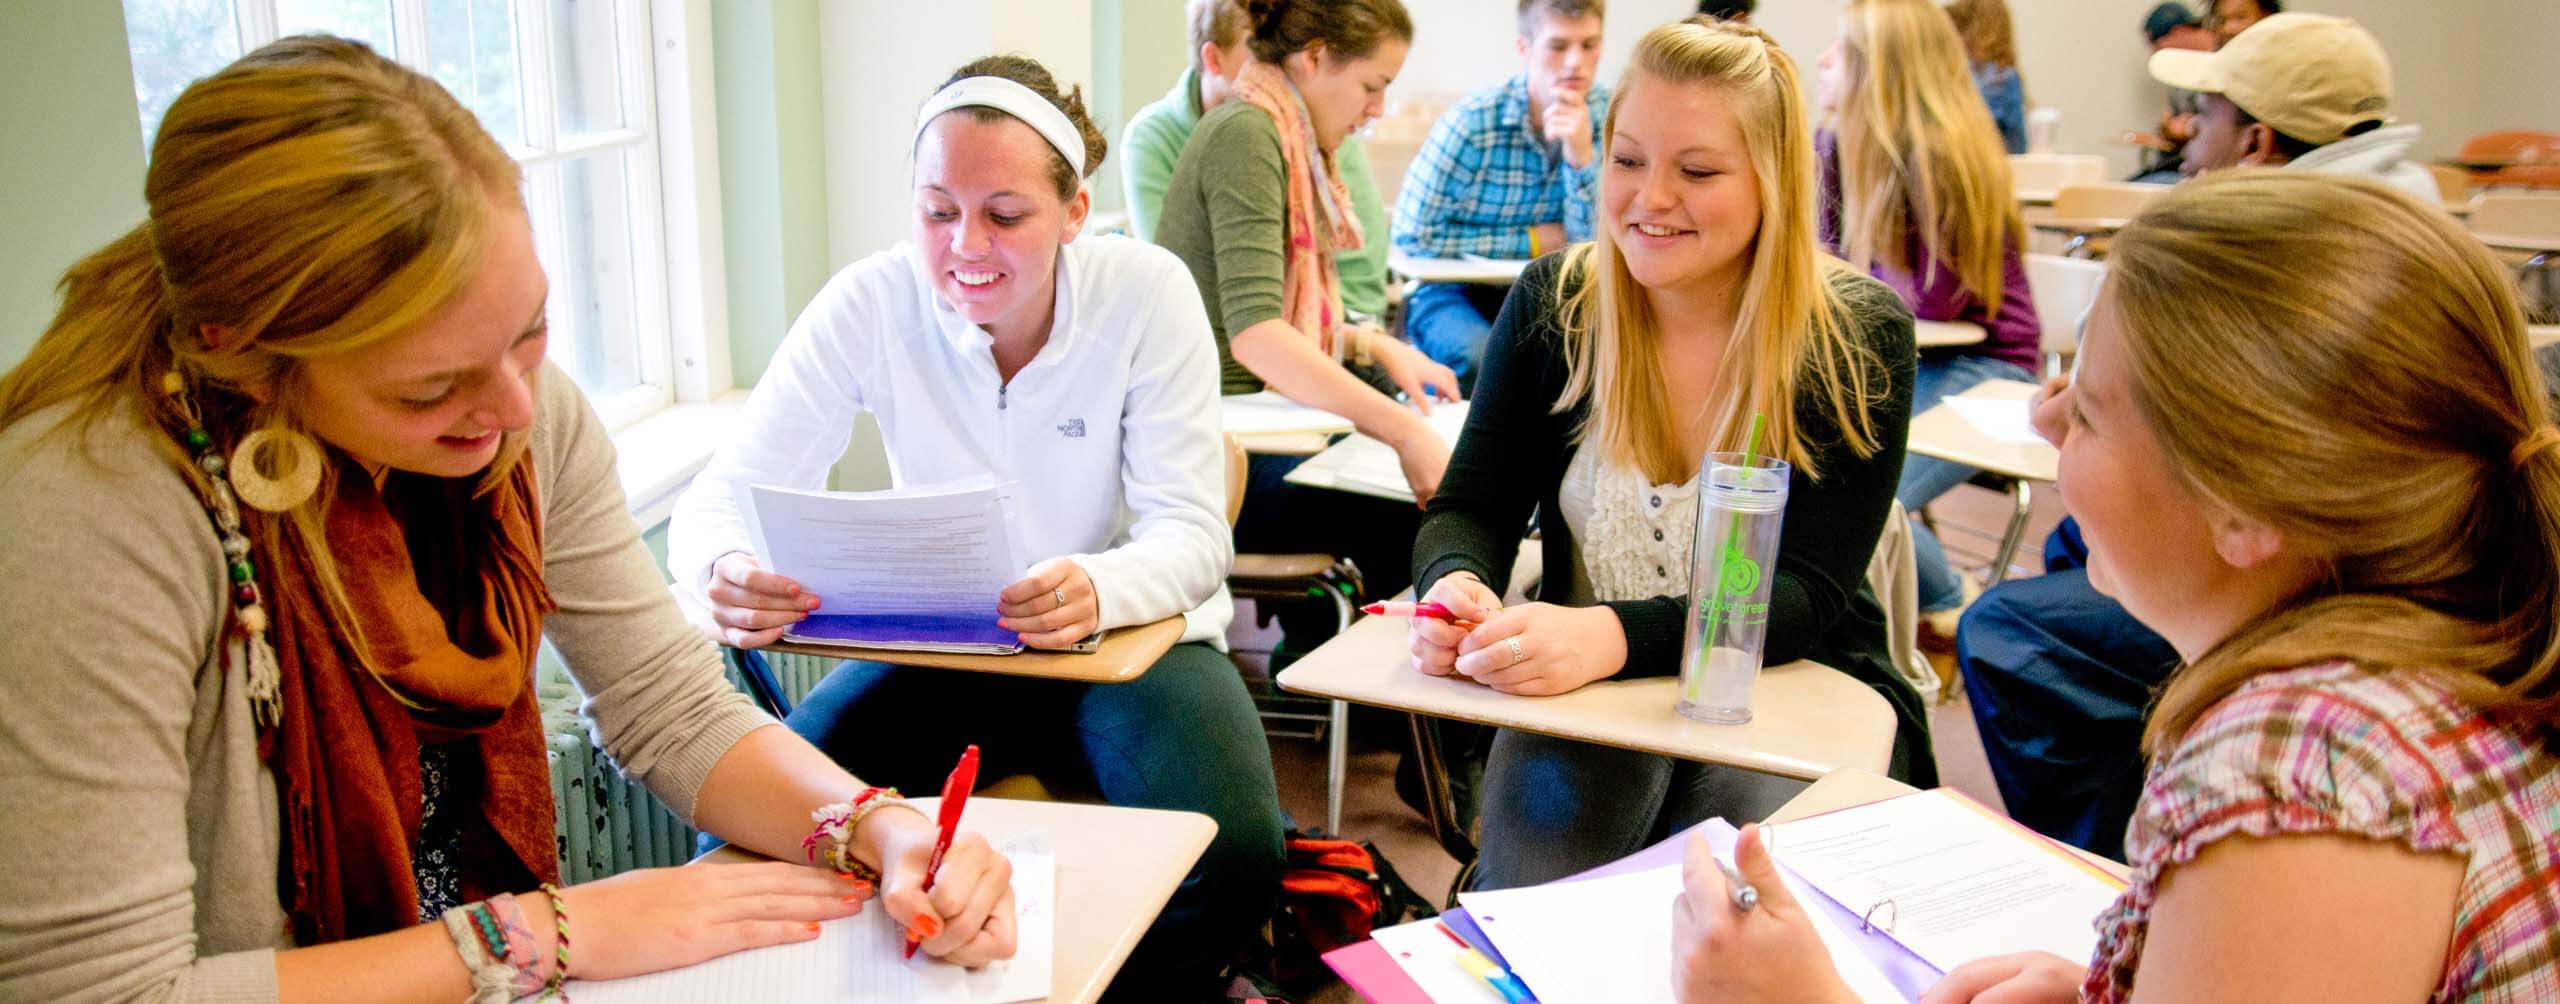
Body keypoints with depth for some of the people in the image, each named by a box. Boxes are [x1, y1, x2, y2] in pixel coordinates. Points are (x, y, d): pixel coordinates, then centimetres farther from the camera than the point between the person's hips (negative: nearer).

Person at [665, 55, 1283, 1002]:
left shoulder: (1147, 292, -15)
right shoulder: (871, 302, -12)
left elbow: (1193, 535, -18)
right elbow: (724, 493, -13)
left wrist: (1101, 590, -42)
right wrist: (728, 568, -40)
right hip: (935, 649, 1)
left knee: (1231, 860, -29)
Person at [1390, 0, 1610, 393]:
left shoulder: (1611, 118, -6)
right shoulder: (1472, 121, -17)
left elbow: (1596, 246, -7)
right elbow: (1413, 235, -16)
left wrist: (1580, 154, -24)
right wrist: (1533, 241, -14)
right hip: (1453, 291, -3)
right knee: (1480, 357, -35)